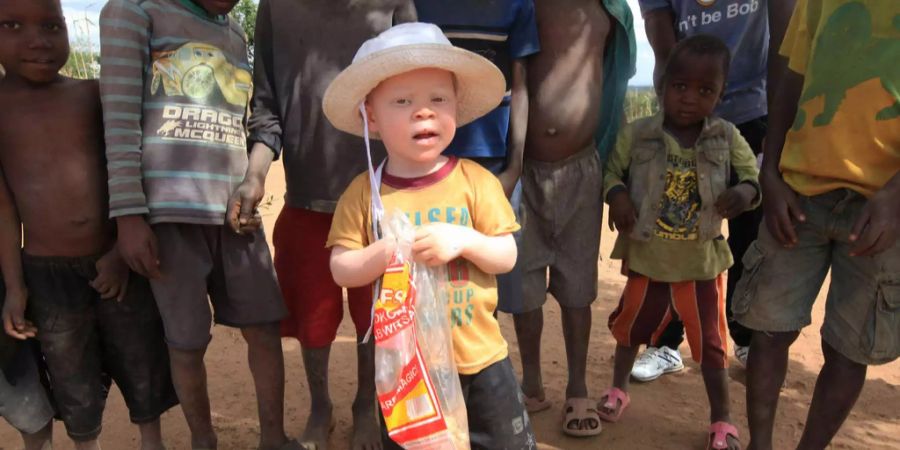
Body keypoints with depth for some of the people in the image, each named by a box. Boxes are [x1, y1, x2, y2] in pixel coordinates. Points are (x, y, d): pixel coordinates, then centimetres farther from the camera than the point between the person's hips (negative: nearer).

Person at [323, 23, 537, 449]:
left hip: (479, 355, 0)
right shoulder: (364, 191, -8)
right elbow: (341, 269, -7)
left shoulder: (476, 180, -8)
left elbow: (508, 256, -7)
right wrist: (384, 253, -25)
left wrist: (464, 240, -25)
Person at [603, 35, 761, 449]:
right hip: (646, 258, 0)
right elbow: (610, 171, -1)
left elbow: (754, 178, -2)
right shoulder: (636, 135, -10)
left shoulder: (728, 139, -7)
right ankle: (619, 389, 44)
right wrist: (616, 195, -23)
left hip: (702, 262, 0)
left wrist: (746, 192, -25)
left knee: (711, 342, 10)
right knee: (632, 326, 19)